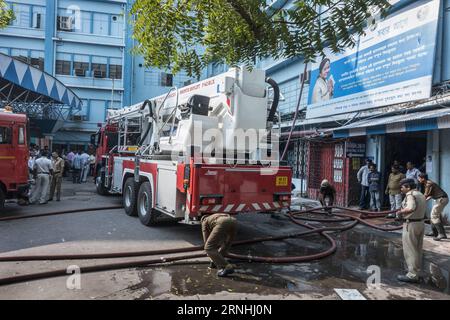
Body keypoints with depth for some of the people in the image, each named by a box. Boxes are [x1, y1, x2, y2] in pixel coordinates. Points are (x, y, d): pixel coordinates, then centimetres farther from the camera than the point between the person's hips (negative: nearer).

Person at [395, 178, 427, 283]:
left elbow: (411, 208, -35)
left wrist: (401, 211, -18)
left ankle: (412, 275, 5)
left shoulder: (410, 195, -18)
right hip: (421, 223, 10)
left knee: (410, 250, -1)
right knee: (418, 250, 17)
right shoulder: (420, 195, 12)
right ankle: (417, 272, 28)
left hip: (411, 225, -10)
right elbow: (423, 209, 16)